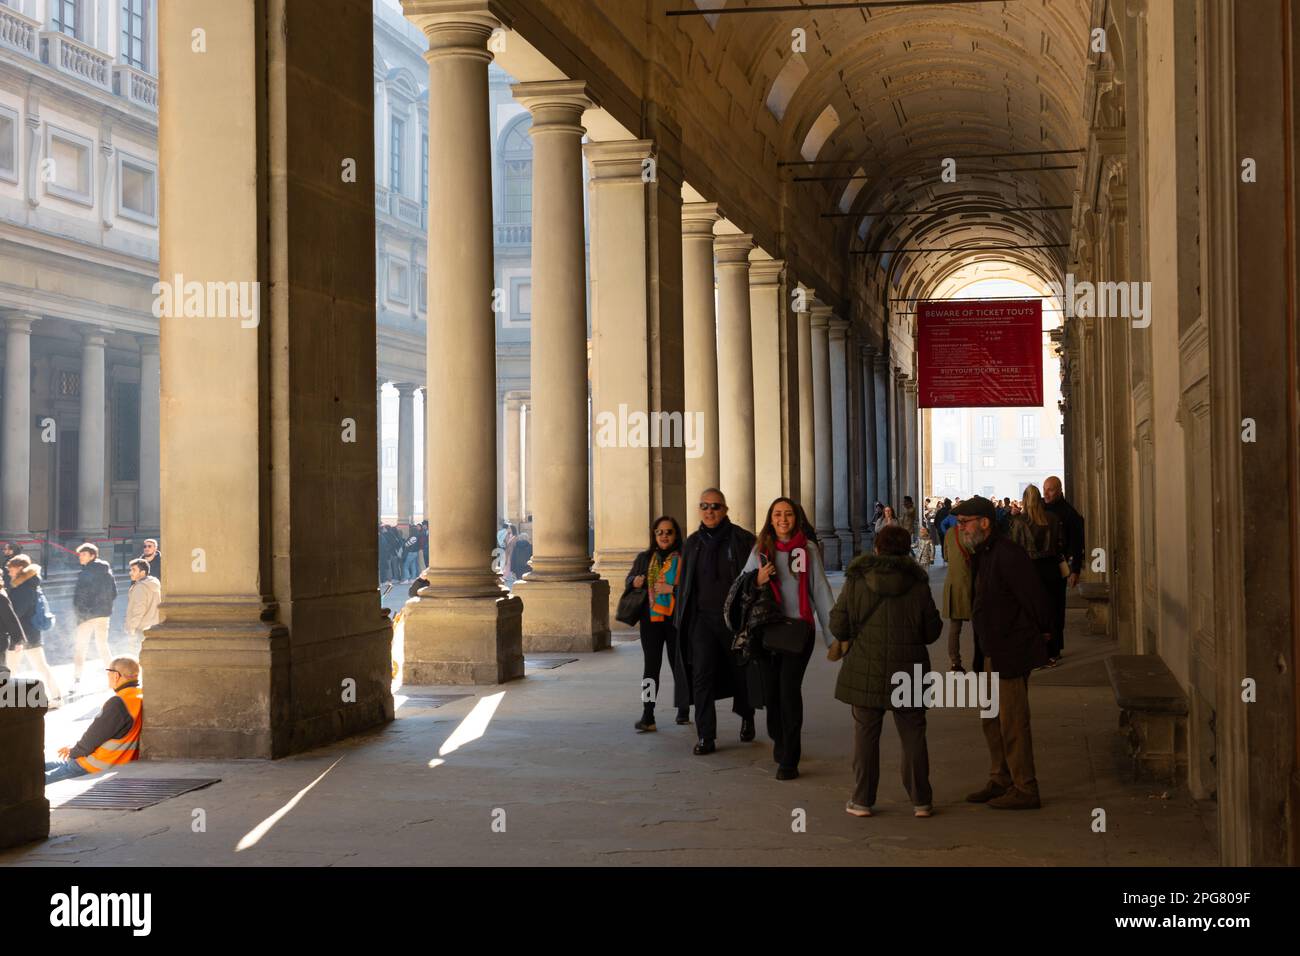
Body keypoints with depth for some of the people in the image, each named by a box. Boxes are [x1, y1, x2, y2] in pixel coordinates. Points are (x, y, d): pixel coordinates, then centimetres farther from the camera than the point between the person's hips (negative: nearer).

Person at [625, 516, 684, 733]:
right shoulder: (644, 558, 10)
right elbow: (630, 579, 20)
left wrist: (672, 589, -20)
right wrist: (634, 582, -2)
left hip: (676, 619, -3)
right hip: (650, 619, 3)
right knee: (651, 665, -2)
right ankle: (647, 716, -5)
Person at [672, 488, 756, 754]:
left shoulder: (742, 540, -3)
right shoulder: (693, 543, 10)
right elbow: (685, 584, 15)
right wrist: (681, 620, 10)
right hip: (702, 618, 2)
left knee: (740, 670, 12)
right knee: (702, 675, -7)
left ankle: (746, 717, 39)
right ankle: (706, 737, -5)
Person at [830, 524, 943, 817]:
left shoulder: (855, 581, -5)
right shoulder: (918, 584, -4)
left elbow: (838, 623, -4)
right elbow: (932, 631, 1)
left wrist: (847, 641, 16)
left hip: (865, 671, 0)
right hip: (908, 671, 1)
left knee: (865, 734, 8)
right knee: (913, 735, 10)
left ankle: (862, 800, 12)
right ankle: (921, 800, 14)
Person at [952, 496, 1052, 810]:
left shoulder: (1007, 555, -20)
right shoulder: (982, 554, 12)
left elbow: (1033, 596, -18)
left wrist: (1042, 631, -4)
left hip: (1012, 653, -10)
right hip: (992, 653, 10)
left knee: (1013, 722, -4)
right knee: (991, 720, 17)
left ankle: (1025, 790, 4)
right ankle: (1001, 781, 29)